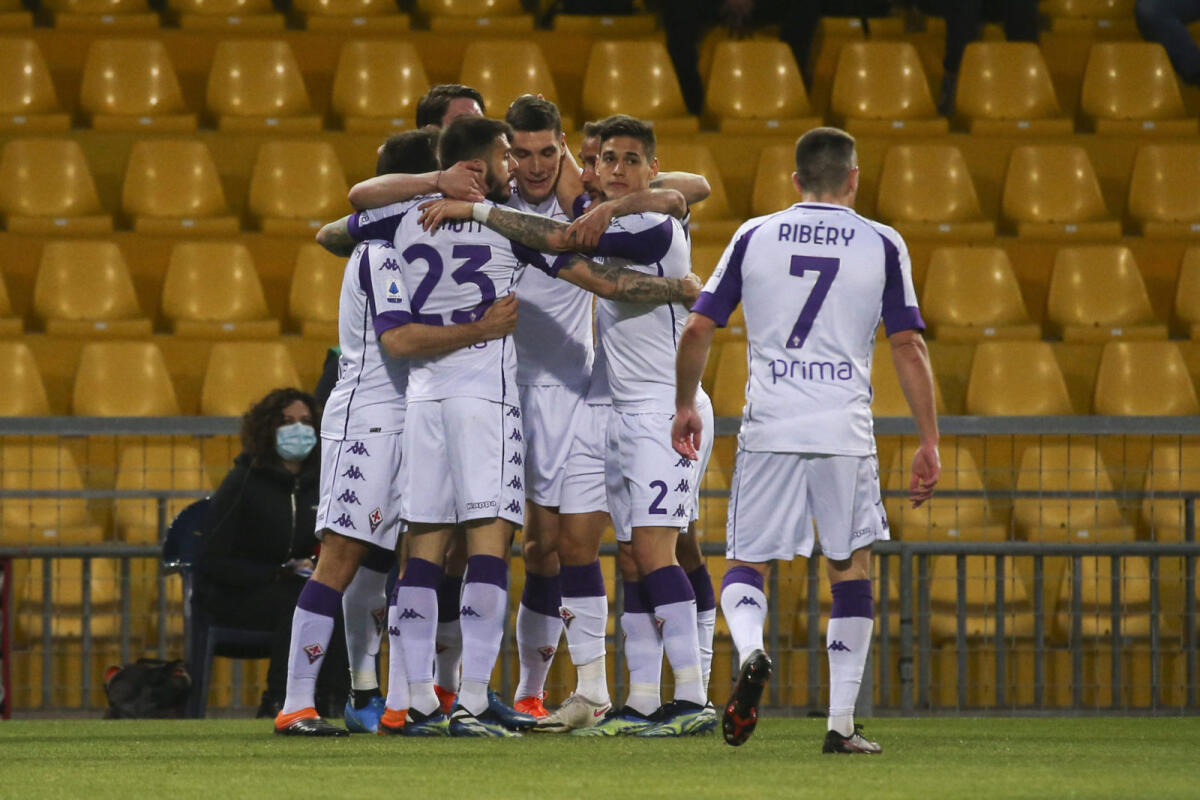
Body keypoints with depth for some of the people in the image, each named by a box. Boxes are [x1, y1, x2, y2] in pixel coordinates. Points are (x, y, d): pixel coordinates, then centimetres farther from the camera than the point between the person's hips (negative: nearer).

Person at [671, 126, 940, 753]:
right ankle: (841, 722, 6)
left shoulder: (754, 237, 6)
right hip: (845, 432, 0)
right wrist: (929, 442, 4)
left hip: (768, 430, 1)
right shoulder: (882, 246, 3)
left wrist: (685, 406, 21)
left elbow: (697, 329, 7)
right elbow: (909, 348, 0)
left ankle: (750, 652, -21)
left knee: (746, 564, 11)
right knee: (851, 571, 10)